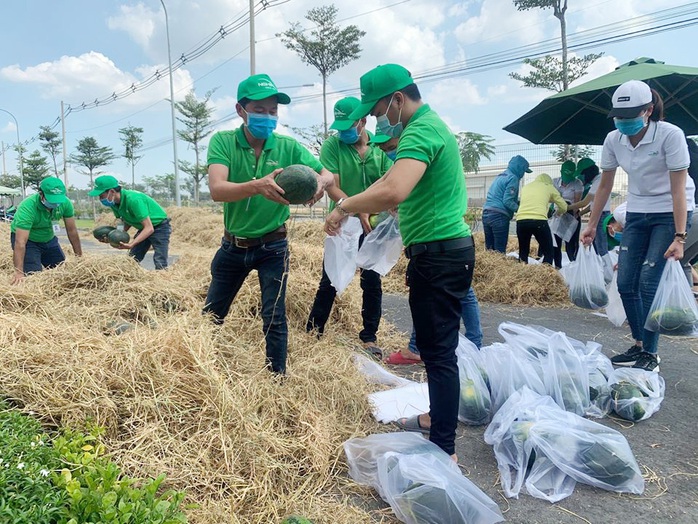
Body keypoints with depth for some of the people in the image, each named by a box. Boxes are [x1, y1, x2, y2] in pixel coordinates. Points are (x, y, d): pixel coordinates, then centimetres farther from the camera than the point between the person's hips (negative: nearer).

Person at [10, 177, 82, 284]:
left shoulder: (65, 203, -21)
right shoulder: (27, 207, -33)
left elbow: (72, 231, -10)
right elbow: (20, 242, -37)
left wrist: (80, 256, -10)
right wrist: (19, 272, -42)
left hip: (49, 238, 5)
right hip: (28, 240, -5)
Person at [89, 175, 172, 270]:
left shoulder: (133, 199, -31)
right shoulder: (114, 204, -6)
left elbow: (149, 228, -32)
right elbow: (128, 221, 7)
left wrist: (131, 244, -42)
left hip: (160, 227, -9)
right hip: (143, 229, 9)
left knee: (160, 264, -18)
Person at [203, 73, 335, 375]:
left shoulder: (288, 147, -10)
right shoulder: (223, 142, -13)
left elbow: (329, 175, -12)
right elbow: (217, 190, -29)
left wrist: (321, 183, -37)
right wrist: (258, 186, -48)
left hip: (272, 247, -1)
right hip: (232, 246, 2)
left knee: (274, 319, 2)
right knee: (210, 316, 17)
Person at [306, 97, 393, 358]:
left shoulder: (381, 148, -1)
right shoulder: (332, 145, -7)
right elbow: (332, 187, -15)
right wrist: (359, 211, -27)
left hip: (373, 228, 2)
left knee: (372, 283, 6)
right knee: (329, 282, 6)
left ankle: (369, 337, 20)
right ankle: (312, 333, 20)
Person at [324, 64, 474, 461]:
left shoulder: (420, 131, -17)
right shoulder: (432, 124, 17)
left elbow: (394, 191, -34)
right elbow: (395, 186, 23)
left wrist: (345, 206, -21)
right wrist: (354, 207, 18)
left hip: (439, 253, -11)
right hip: (445, 249, 11)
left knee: (439, 349, -6)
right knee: (437, 344, 20)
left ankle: (444, 449, 3)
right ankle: (440, 416, 37)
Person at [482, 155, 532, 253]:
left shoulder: (500, 176, 23)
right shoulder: (513, 178, -4)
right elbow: (507, 201, -13)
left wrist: (520, 203, 20)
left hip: (486, 214, 8)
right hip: (499, 216, -8)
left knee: (489, 249, 10)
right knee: (499, 251, -6)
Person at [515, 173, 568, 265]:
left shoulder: (526, 186, 27)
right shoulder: (549, 187, 19)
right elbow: (564, 207, 20)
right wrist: (557, 212, 42)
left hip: (521, 220, 3)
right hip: (539, 221, -3)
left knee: (523, 252, 19)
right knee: (548, 253, 8)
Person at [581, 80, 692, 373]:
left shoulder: (670, 135, -19)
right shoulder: (613, 140, -5)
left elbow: (678, 189, -21)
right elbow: (605, 186, 4)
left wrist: (679, 237, -25)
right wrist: (592, 226, 4)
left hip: (669, 215, -5)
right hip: (636, 215, 5)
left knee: (648, 283, -11)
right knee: (625, 283, 2)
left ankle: (650, 355, 3)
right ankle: (639, 346, 19)